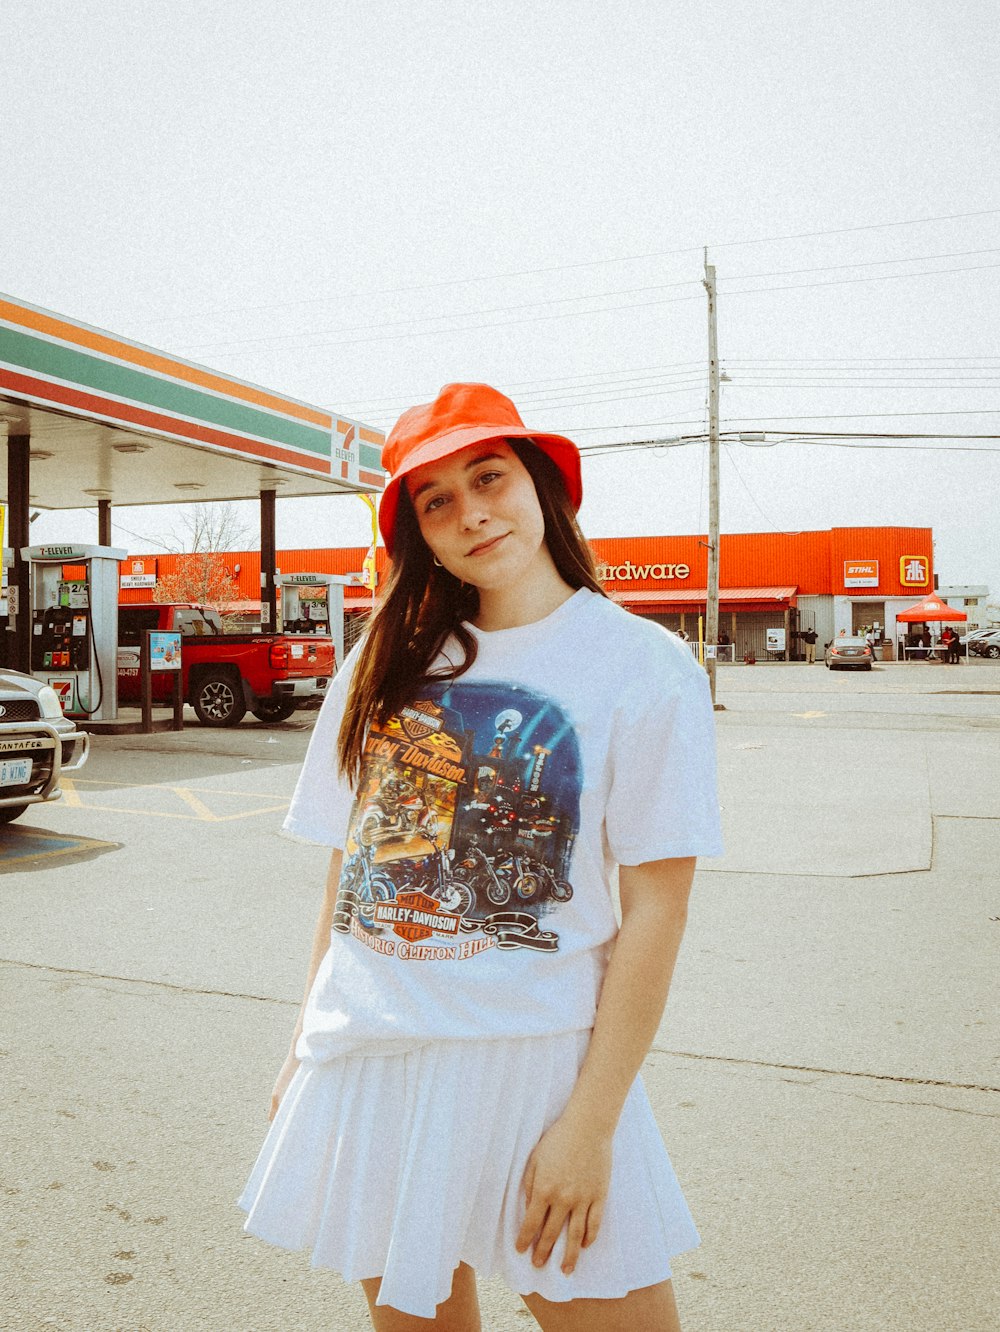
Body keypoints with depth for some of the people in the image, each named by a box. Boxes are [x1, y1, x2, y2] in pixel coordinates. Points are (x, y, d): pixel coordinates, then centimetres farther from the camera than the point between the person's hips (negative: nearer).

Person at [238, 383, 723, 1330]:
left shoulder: (644, 667, -9)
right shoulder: (386, 663, 6)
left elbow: (654, 909, -10)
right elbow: (349, 860, 10)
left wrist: (590, 1121, -12)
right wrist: (310, 1038, 9)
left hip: (537, 1055, -4)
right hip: (367, 1054, 4)